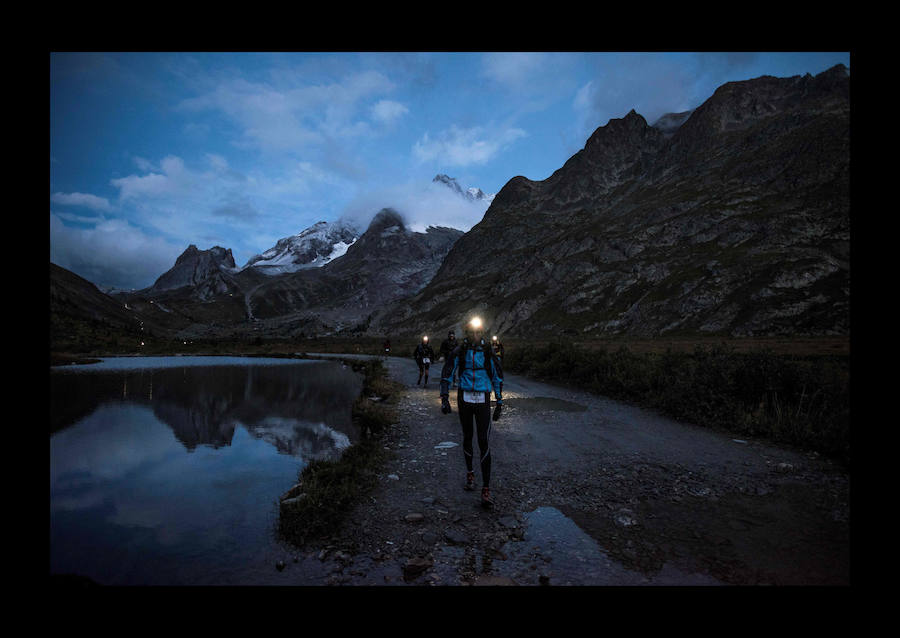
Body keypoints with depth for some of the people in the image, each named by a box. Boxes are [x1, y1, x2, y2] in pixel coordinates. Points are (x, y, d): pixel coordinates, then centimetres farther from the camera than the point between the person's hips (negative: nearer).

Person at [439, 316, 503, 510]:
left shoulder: (488, 352, -1)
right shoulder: (459, 351, -2)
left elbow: (497, 377, 7)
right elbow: (447, 374, 1)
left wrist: (500, 403, 7)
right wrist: (444, 398, -8)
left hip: (483, 400, -1)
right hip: (464, 398, 1)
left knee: (484, 442, -8)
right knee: (467, 437, 13)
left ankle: (486, 490, -4)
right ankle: (470, 474, 35)